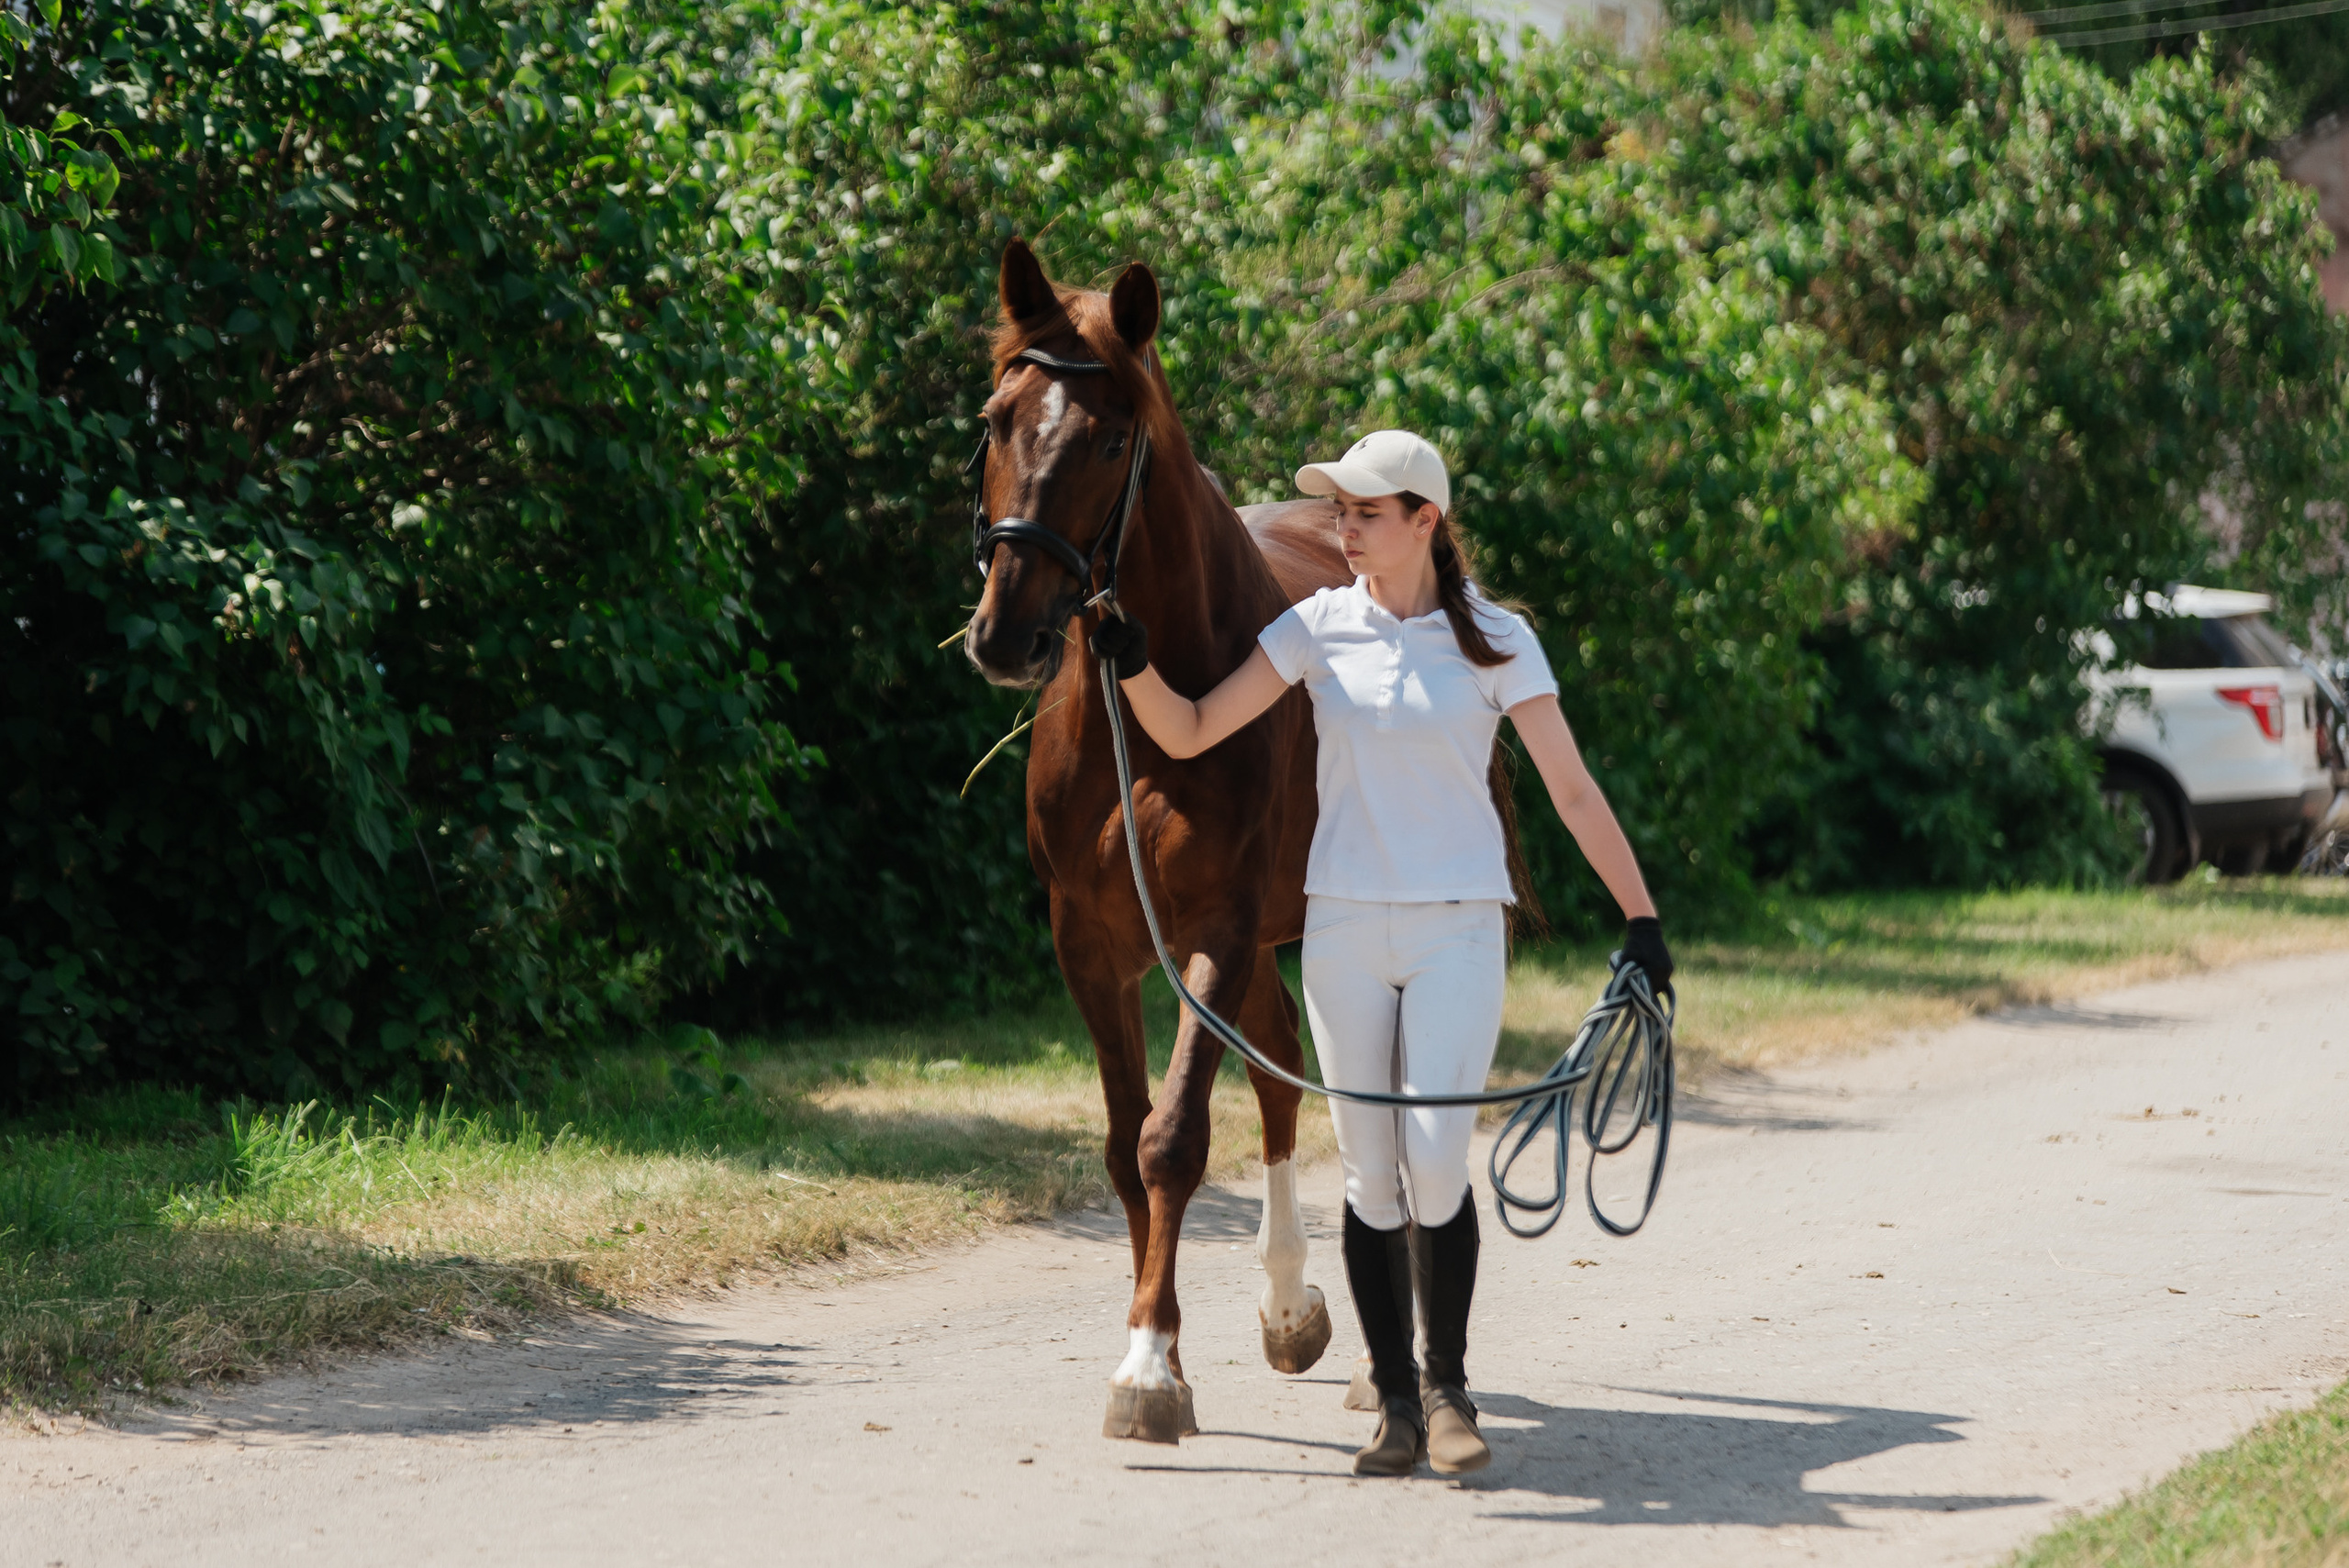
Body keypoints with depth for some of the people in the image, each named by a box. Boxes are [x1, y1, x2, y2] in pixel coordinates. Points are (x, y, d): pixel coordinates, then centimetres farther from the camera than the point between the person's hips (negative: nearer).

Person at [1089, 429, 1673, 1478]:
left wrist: (1640, 920, -6)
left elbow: (1573, 792, -1)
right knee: (1369, 1173, 2)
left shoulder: (1495, 642, -1)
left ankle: (1447, 1385, 3)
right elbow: (1189, 733, 3)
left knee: (1435, 1161, -13)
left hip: (1458, 925, -2)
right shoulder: (1320, 628, 4)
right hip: (1345, 924, 2)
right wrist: (1134, 665, -16)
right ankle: (1395, 1401, 11)